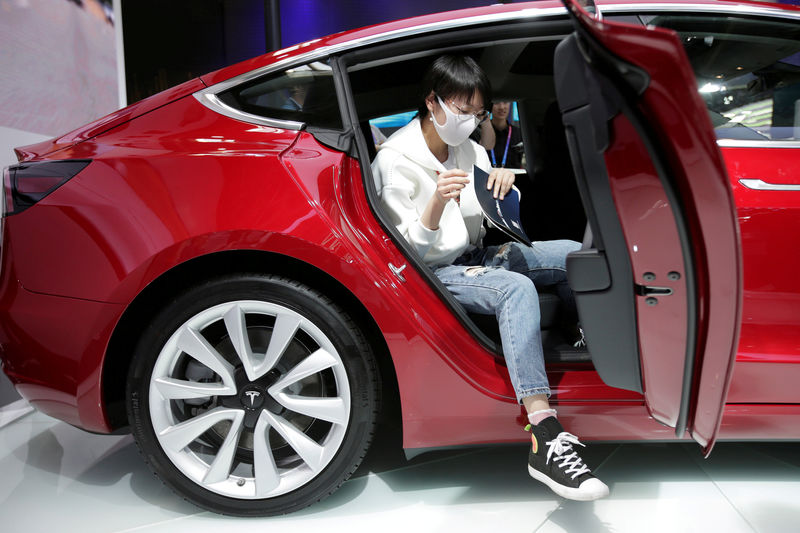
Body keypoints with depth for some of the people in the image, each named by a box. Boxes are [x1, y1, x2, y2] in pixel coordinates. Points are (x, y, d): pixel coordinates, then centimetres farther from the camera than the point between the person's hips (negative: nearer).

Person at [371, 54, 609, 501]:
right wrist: (436, 204, -35)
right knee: (517, 288, -35)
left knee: (572, 253, -3)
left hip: (474, 258, 8)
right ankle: (545, 438, -44)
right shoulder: (395, 161, -12)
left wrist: (504, 184, -11)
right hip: (432, 276, -8)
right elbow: (407, 250, -17)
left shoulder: (471, 150, 8)